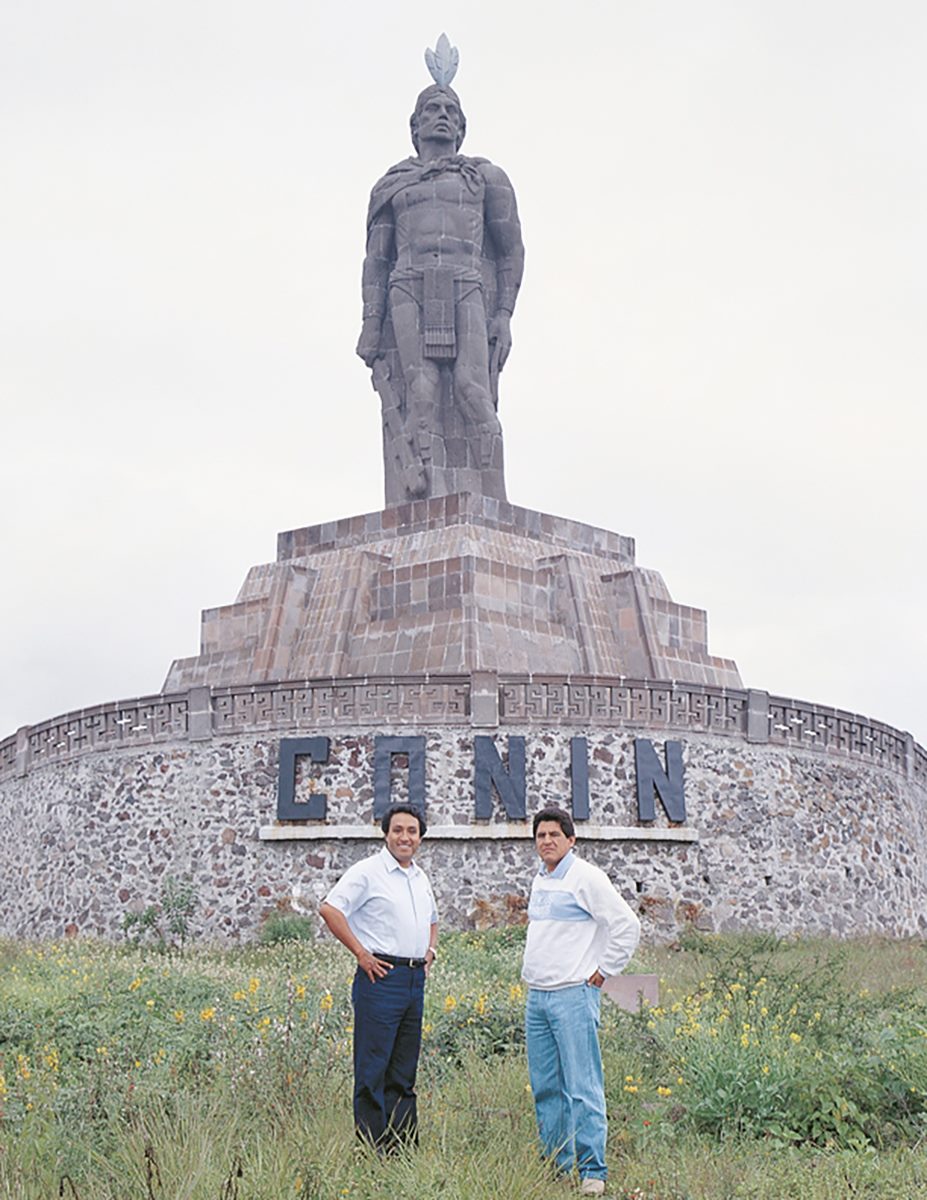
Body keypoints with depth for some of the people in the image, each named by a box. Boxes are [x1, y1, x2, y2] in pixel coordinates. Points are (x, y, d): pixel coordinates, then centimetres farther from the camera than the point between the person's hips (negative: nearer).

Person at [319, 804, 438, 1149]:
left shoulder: (420, 877, 18)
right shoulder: (368, 871, -6)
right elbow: (329, 908, -15)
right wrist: (361, 953, -15)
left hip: (415, 978, 8)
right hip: (381, 977, -8)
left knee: (404, 1073, 12)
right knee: (373, 1069, -6)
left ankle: (405, 1147, 18)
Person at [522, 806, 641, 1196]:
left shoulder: (586, 877, -9)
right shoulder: (539, 881, 16)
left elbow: (627, 926, -11)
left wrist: (603, 971, -9)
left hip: (573, 994, -8)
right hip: (536, 995, 8)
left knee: (582, 1088, -7)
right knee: (546, 1088, 10)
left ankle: (593, 1172, -4)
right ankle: (557, 1166, 18)